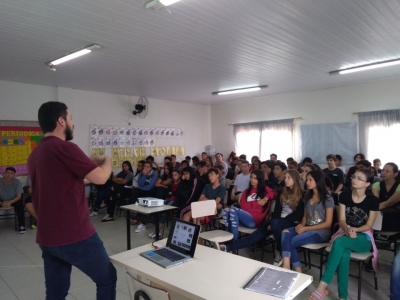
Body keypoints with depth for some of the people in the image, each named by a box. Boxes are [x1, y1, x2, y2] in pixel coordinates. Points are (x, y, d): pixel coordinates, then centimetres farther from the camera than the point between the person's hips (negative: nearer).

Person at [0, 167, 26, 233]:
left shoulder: (17, 182, -17)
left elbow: (19, 196, -17)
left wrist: (10, 202, -33)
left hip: (13, 200, -1)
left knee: (19, 203, -31)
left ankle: (21, 225, -24)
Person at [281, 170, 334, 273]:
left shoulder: (327, 199, -5)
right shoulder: (307, 197, 14)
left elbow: (328, 223, -9)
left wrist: (305, 228, -14)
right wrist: (301, 225, -7)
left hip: (321, 232, -6)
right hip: (306, 229, 6)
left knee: (290, 241, -24)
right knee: (285, 232, -25)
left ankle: (298, 272, -9)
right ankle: (286, 266, -32)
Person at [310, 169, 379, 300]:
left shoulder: (373, 200, -7)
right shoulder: (344, 195, -1)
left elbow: (369, 225, -4)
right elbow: (342, 220, -3)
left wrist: (354, 230, -23)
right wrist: (347, 230, -25)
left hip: (364, 237, -2)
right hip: (345, 232, 2)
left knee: (339, 242, -36)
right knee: (344, 253, -35)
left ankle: (323, 285, -38)